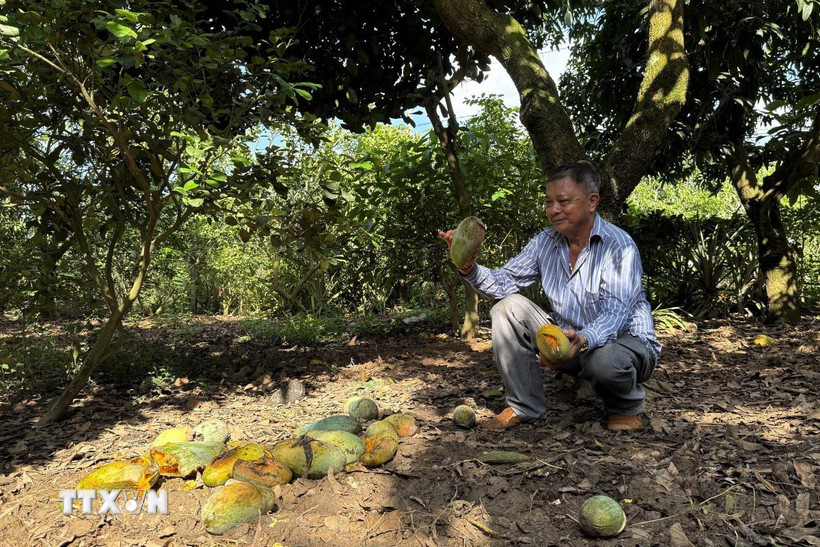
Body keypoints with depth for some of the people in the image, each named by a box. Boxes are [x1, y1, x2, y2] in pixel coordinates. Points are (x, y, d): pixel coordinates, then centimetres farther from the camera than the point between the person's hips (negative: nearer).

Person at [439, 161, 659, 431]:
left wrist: (582, 340, -50)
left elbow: (617, 313, -30)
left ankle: (626, 408, 0)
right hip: (566, 339, 5)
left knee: (605, 358, -40)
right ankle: (524, 407, -4)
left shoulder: (619, 245, -19)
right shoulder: (545, 242, -2)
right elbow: (504, 283, -5)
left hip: (626, 341, -5)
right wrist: (469, 268, -26)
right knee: (509, 307, -12)